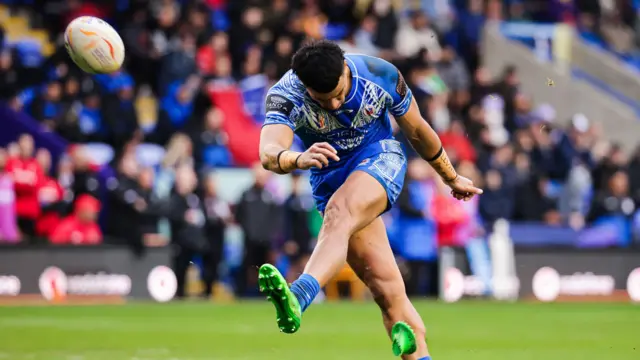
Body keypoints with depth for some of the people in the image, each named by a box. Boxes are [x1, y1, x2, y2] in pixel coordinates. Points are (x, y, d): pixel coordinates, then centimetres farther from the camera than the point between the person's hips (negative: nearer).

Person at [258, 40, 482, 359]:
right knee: (386, 287, -8)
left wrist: (452, 178, 15)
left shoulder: (381, 76, -16)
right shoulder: (285, 96, -20)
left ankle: (298, 297, -59)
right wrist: (298, 160, -60)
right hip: (330, 178, 3)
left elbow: (417, 131, 2)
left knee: (339, 215, -36)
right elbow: (269, 154, -37)